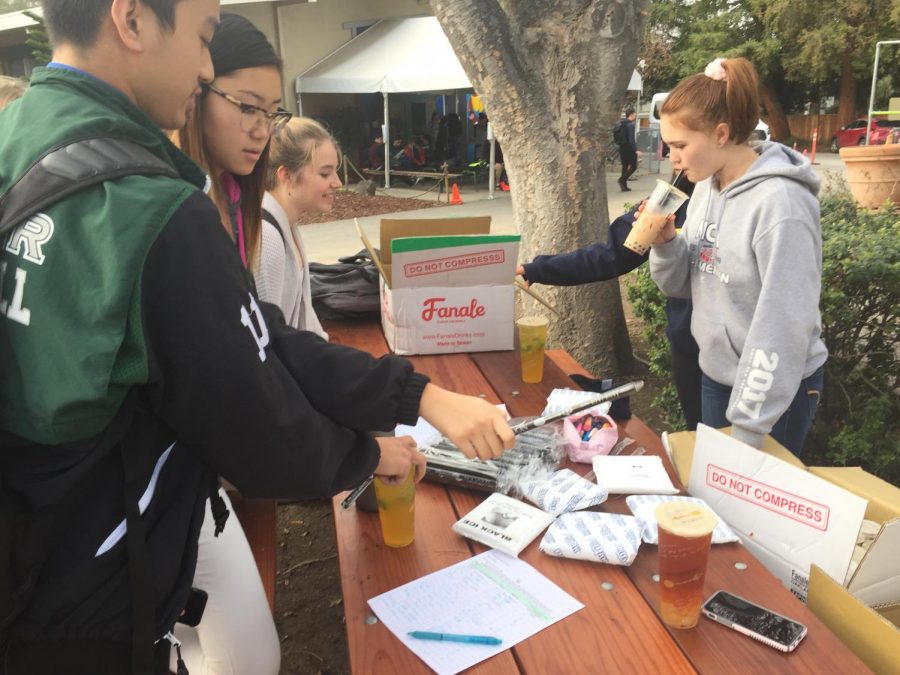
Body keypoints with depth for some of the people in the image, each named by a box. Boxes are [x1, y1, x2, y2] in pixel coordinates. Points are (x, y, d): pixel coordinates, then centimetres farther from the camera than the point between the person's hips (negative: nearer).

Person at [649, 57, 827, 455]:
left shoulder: (780, 203, -24)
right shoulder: (706, 186, 0)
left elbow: (783, 326, -25)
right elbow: (685, 285, 5)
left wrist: (747, 428, -22)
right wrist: (665, 243, -16)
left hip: (775, 390, -7)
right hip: (716, 374, 7)